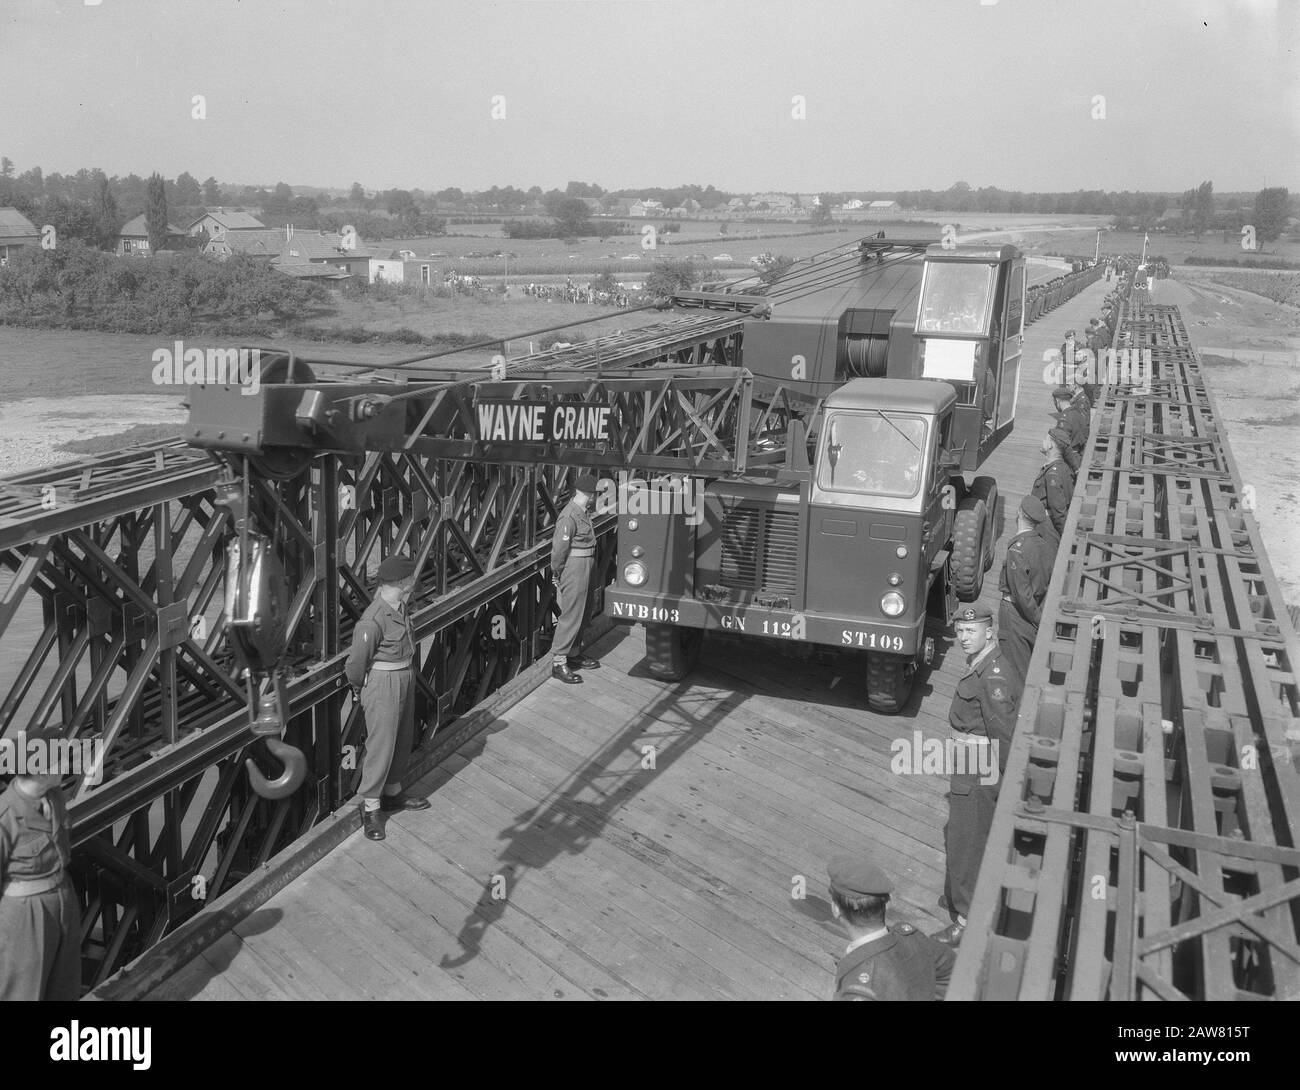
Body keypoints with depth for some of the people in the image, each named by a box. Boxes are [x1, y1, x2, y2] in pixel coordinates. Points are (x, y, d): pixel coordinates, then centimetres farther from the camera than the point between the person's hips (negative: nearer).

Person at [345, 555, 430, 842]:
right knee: (381, 745, 0)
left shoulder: (399, 606, 0)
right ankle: (370, 807, 14)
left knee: (403, 740, 19)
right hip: (383, 685, -9)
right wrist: (360, 690, -3)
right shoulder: (373, 621, -27)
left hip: (405, 679, 9)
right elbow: (355, 663, -18)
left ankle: (392, 793, 36)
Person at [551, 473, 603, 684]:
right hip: (574, 570, -10)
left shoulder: (584, 512, 9)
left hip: (586, 570, 10)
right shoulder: (569, 517, -22)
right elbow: (559, 549, -19)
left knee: (582, 613, 18)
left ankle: (574, 654, 32)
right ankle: (558, 663, 1)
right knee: (570, 616, -6)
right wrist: (557, 574, -8)